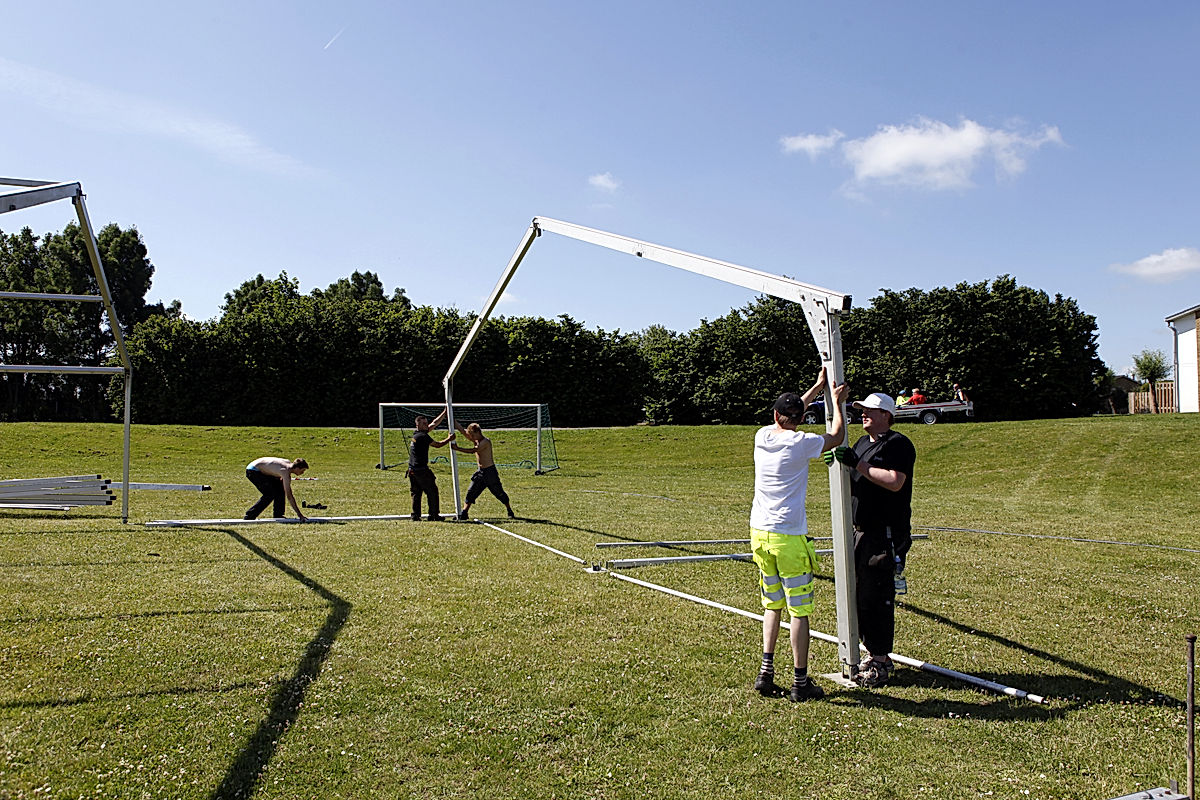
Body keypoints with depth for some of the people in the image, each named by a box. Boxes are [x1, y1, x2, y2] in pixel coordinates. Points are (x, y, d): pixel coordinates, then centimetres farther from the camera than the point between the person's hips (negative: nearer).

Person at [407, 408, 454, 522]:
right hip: (421, 470, -8)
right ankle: (434, 515, 4)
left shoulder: (416, 434, 13)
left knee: (416, 493, 11)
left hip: (412, 470, 9)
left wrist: (444, 413, 22)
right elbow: (438, 444, -4)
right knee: (432, 492, 2)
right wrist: (449, 439, 8)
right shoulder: (423, 436, -13)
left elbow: (435, 423, 19)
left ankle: (415, 516, 9)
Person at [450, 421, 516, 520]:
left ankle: (510, 511, 21)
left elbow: (473, 450, -31)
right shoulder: (475, 440, 5)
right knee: (471, 492, 0)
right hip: (480, 471, 7)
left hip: (490, 471, -7)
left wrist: (457, 448, -34)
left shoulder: (486, 441, -19)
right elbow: (462, 431, -1)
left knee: (499, 492, 5)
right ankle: (463, 513, 1)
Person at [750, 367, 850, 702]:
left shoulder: (762, 436, 5)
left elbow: (786, 416, 26)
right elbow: (837, 436, 5)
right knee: (799, 610, 3)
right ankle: (800, 682, 9)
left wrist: (817, 387, 31)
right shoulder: (799, 443, -12)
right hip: (789, 537, -6)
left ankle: (766, 671, 12)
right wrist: (837, 402, 20)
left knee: (772, 604, 17)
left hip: (759, 533, 6)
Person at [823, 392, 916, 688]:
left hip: (886, 535, -8)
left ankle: (881, 661, 4)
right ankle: (873, 653, 23)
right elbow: (852, 486, 20)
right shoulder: (862, 444, 17)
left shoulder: (898, 444, -8)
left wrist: (857, 464, -20)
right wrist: (837, 464, 1)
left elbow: (894, 482, -22)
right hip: (861, 531, 9)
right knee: (858, 594, 11)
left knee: (877, 597, -6)